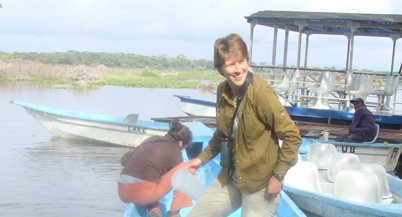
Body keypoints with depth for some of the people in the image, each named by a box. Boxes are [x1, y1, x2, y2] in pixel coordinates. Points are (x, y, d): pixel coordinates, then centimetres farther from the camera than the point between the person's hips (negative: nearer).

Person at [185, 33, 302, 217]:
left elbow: (292, 136, -19)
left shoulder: (261, 93, -21)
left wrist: (278, 176, -17)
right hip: (229, 178, 7)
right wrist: (202, 158, 13)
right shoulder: (222, 91, 1)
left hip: (260, 183, -7)